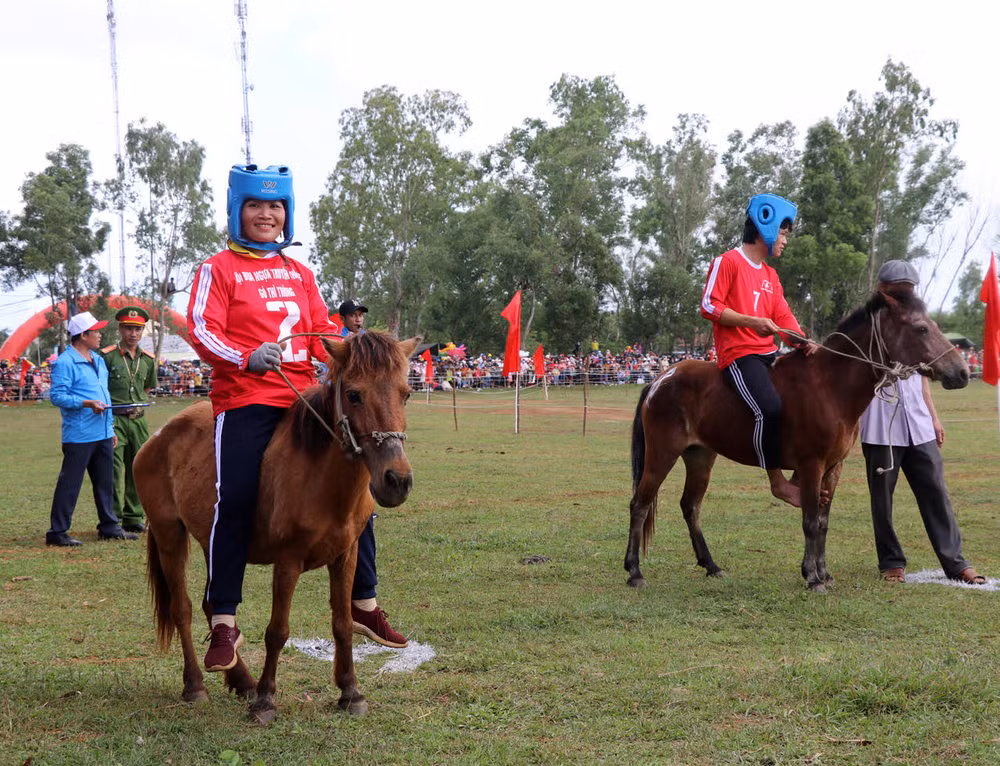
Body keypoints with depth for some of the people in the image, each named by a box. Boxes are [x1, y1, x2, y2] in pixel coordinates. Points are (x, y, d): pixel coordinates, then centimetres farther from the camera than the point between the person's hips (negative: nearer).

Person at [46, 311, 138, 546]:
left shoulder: (98, 360, 17)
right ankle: (57, 533, 0)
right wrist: (87, 404, -24)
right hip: (79, 436, -8)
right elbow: (57, 395, -16)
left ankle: (109, 527, 24)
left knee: (104, 483, 14)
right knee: (69, 484, -5)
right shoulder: (65, 362, -11)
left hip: (102, 434, 8)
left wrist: (110, 428, 20)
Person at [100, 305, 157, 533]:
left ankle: (134, 517, 18)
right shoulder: (106, 356, -6)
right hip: (114, 420, -5)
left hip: (139, 420, 5)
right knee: (113, 470, -8)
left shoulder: (148, 359, 10)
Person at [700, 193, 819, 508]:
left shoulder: (770, 275, 21)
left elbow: (783, 317, 14)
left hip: (768, 353, 9)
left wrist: (802, 341, -6)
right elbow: (709, 306, -10)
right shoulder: (728, 262, -4)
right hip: (739, 354, -9)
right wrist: (752, 321, -18)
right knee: (770, 408, -29)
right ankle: (777, 481, -16)